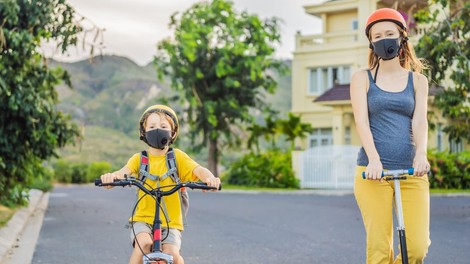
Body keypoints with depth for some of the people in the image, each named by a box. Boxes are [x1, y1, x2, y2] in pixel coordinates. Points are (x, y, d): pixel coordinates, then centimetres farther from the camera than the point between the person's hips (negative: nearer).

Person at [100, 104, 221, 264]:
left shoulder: (177, 156, 0)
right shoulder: (139, 158, 2)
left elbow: (198, 170, -15)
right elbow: (125, 171, -16)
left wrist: (209, 178, -39)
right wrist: (112, 176, -41)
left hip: (170, 222, 0)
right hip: (143, 218, 0)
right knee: (144, 243, -28)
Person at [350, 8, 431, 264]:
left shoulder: (417, 80, 15)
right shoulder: (362, 78, 10)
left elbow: (420, 121, 0)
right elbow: (361, 121, -4)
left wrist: (421, 153, -21)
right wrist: (374, 159, -21)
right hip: (373, 172, -1)